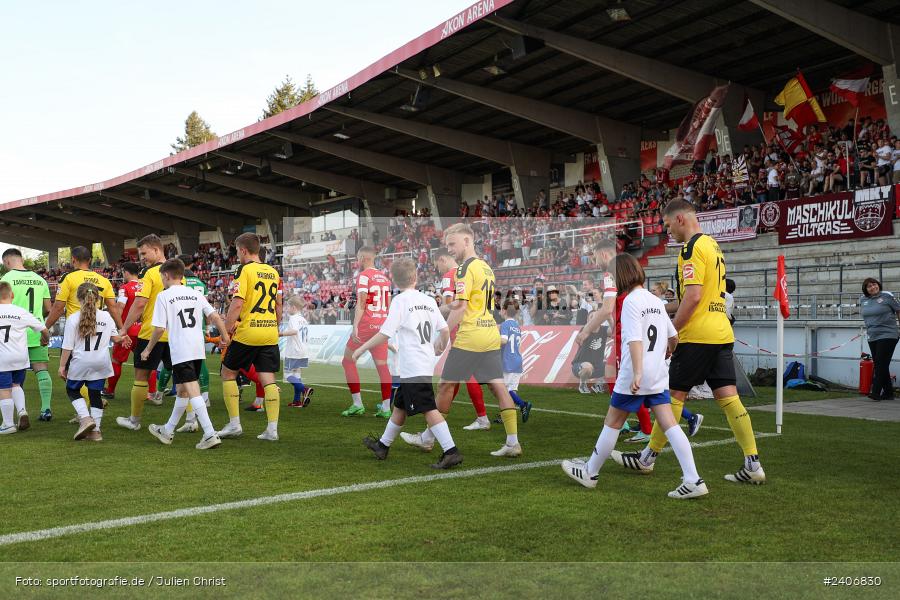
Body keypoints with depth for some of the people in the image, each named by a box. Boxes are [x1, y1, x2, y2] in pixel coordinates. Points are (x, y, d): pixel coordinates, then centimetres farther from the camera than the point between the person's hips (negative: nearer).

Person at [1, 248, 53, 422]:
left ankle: (21, 409, 1)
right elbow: (48, 309, 13)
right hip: (37, 332, 4)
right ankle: (46, 409, -1)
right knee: (42, 370, 3)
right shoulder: (39, 279, 10)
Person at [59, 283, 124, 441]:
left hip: (80, 363, -3)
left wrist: (62, 365, 3)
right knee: (95, 394, 9)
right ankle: (95, 430, 9)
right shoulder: (106, 317, 2)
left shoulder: (73, 319, -7)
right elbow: (115, 338, 15)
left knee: (72, 390, 17)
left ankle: (85, 418, -3)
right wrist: (123, 338, 38)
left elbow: (67, 346, -7)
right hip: (101, 363, 3)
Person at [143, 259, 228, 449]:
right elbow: (215, 316, 5)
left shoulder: (163, 296, -2)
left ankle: (210, 434, -21)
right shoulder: (195, 293, 13)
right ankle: (168, 431, 33)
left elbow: (160, 328, -6)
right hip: (198, 349, 7)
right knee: (181, 390, 19)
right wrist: (225, 336, 11)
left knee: (193, 392, -11)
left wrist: (148, 349, 6)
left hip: (180, 351, -7)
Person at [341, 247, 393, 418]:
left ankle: (357, 404, 3)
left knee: (348, 361, 7)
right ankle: (386, 408, 3)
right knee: (382, 365, 6)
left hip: (366, 325, -6)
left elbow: (361, 303, -16)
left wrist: (355, 326, -20)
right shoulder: (384, 277, 14)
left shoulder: (364, 276, -7)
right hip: (382, 324, 6)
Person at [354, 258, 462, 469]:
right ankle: (383, 446, 34)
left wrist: (361, 349, -2)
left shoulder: (400, 300, -9)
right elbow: (445, 330, 9)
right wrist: (440, 349, 29)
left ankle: (451, 452, -17)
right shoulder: (429, 300, 9)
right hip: (427, 364, 8)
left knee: (429, 410, -11)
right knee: (399, 406, 20)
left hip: (413, 368, -8)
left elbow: (385, 333, -13)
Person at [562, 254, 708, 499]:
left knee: (612, 423, 7)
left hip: (634, 378, -7)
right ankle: (693, 481, -6)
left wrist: (637, 373, -29)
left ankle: (590, 472, 21)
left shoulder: (631, 301, -12)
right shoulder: (656, 301, 11)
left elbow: (635, 340, -22)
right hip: (659, 376, 7)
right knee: (669, 424, 2)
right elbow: (673, 336, 19)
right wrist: (668, 350, 41)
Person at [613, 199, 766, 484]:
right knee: (728, 398, 5)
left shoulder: (692, 248, -11)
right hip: (722, 334, 8)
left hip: (697, 335, -8)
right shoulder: (713, 245, 18)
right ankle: (753, 465, 2)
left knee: (674, 395, 2)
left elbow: (693, 296, -19)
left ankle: (647, 458, 14)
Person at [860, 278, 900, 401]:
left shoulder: (887, 296, -6)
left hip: (888, 335, -6)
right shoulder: (863, 299, 9)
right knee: (879, 365, 8)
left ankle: (876, 393, -15)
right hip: (872, 337, 6)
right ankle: (888, 393, 17)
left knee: (881, 364, -11)